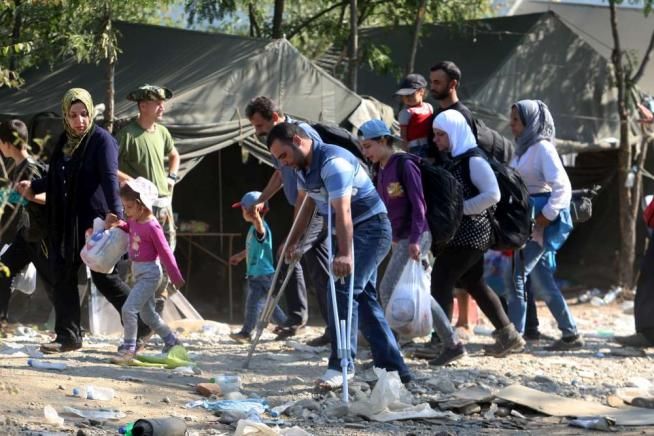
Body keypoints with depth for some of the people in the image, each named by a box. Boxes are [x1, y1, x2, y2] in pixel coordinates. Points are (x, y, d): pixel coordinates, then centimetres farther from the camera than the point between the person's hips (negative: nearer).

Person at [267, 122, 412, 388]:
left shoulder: (333, 162, -26)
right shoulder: (302, 166, 5)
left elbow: (343, 211, -36)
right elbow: (306, 204, 20)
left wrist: (345, 255, -45)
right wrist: (293, 242, 19)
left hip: (370, 228, -10)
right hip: (353, 233, 10)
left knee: (343, 289, -20)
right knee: (363, 296, 10)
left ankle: (341, 364, -20)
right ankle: (393, 368, 14)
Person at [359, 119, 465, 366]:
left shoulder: (404, 165, -12)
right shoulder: (381, 170, 12)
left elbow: (418, 204, -17)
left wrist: (415, 240, -22)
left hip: (414, 238, -9)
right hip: (399, 240, 9)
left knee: (388, 290, -12)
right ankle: (452, 345, 17)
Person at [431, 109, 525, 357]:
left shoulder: (474, 161, -13)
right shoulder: (451, 161, 13)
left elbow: (492, 195, -21)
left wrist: (460, 208, -20)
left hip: (469, 232, -10)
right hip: (459, 233, 10)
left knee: (441, 279, -12)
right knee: (474, 284, 14)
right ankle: (508, 335, 21)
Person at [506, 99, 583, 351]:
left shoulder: (543, 148, -11)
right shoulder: (524, 148, 15)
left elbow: (562, 187, -19)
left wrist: (545, 218, -20)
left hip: (541, 220, -9)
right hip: (524, 221, 9)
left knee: (515, 275, -10)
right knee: (541, 280, 11)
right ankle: (570, 333, 17)